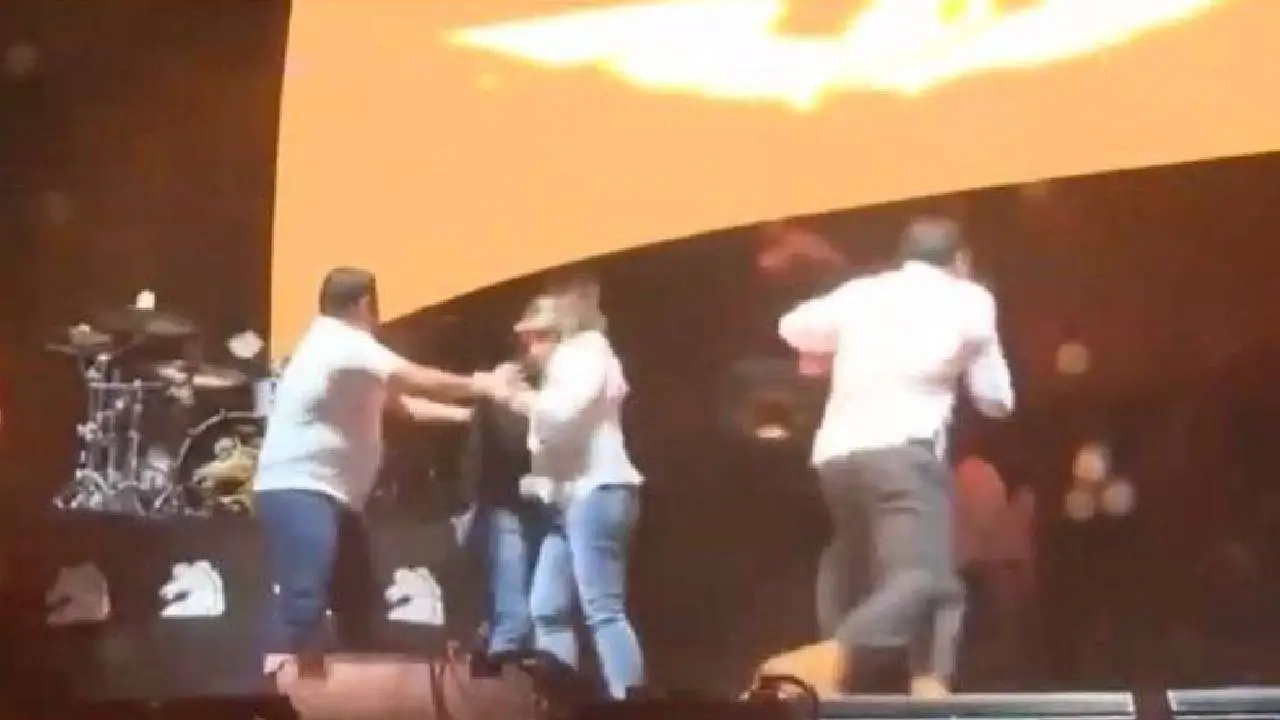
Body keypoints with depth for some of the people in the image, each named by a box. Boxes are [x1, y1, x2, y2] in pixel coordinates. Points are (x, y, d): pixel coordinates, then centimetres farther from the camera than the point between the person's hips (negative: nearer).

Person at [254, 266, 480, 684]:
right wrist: (480, 386, 2)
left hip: (330, 494, 11)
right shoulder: (342, 345, -13)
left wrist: (467, 413, 19)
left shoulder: (346, 351, 20)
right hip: (296, 491, -11)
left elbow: (401, 403, 21)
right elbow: (419, 381, -12)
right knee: (303, 599, -23)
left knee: (358, 602, 14)